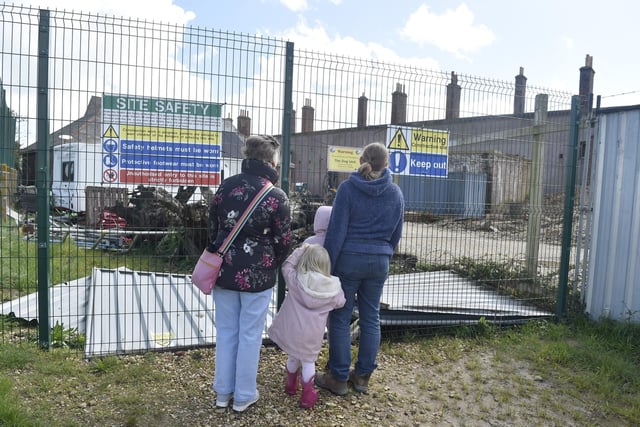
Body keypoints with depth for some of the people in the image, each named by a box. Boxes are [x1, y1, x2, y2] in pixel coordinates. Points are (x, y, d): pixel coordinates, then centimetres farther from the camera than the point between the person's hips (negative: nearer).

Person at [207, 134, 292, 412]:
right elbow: (283, 242, -6)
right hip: (257, 274, -4)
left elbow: (212, 227, 9)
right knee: (250, 335, 9)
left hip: (224, 269, 5)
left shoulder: (226, 186, 1)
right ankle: (244, 395, 23)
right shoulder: (276, 196, -12)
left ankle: (223, 392, 29)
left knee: (225, 331, 16)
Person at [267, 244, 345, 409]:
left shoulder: (295, 280, -13)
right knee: (309, 361, 17)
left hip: (292, 329, 1)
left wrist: (299, 251, 2)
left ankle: (291, 385, 46)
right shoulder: (332, 286, -11)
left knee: (293, 357, 24)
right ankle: (307, 393, 21)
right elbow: (339, 302, 4)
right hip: (312, 334, -1)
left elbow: (286, 266, 2)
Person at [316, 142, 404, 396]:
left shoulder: (348, 188, -10)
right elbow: (396, 234, 10)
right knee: (371, 318, 14)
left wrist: (326, 266, -7)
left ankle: (338, 378, 16)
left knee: (340, 317, 7)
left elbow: (336, 231, -12)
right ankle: (363, 376, 25)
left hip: (349, 260, -4)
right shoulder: (395, 193, 3)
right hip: (379, 262, 4)